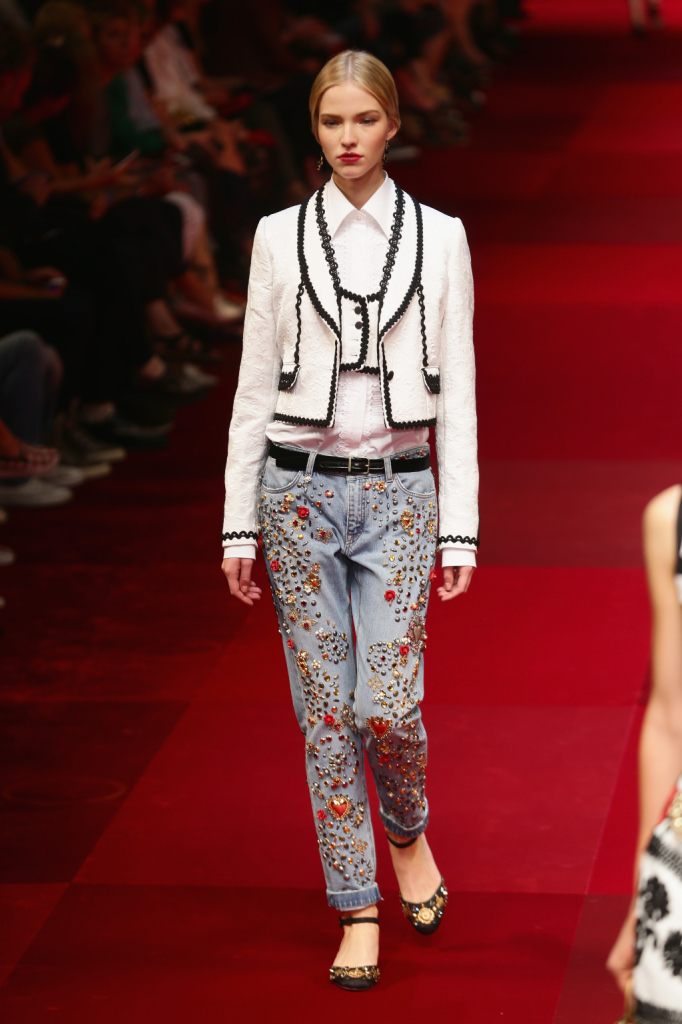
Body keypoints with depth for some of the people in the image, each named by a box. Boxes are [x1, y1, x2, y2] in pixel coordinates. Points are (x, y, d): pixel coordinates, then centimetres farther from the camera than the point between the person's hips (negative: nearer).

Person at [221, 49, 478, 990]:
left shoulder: (439, 239, 2)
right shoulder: (280, 237, 3)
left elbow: (458, 392, 2)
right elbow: (255, 385, 5)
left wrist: (461, 527, -3)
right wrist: (240, 524, 1)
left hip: (397, 495, -1)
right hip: (300, 489, 1)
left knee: (389, 708, -8)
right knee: (326, 711, 3)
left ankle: (408, 835, 24)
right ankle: (358, 910, 13)